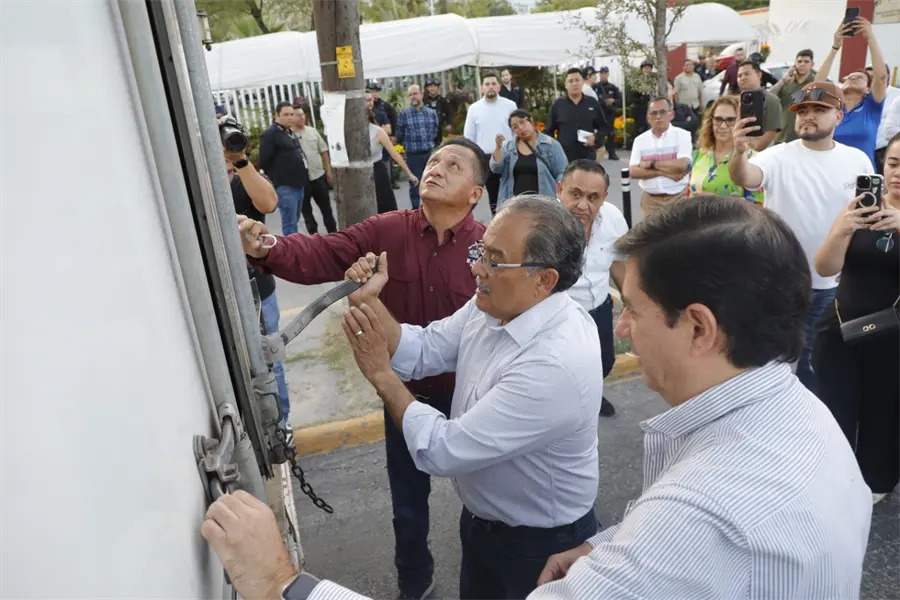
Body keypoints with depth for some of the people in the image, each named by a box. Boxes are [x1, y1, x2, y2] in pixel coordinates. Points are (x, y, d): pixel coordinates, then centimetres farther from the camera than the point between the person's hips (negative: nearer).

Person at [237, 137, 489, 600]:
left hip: (469, 396, -2)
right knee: (408, 499, 23)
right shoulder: (385, 231, -11)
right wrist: (267, 249, -38)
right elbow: (322, 255, -20)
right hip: (406, 393, 2)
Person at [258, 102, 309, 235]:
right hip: (285, 187, -9)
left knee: (294, 221, 16)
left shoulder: (289, 133, 16)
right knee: (290, 223, -6)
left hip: (298, 185, 9)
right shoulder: (269, 134, -12)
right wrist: (278, 178, -5)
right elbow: (264, 161, -15)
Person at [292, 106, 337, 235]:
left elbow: (324, 151, 9)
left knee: (326, 206, 11)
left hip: (318, 175, 3)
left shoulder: (312, 131, 4)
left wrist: (328, 171, 7)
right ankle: (313, 234, 22)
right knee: (305, 209, 9)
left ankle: (333, 231, 24)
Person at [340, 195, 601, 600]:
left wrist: (380, 375, -22)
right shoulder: (493, 305, -11)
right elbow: (422, 351, -1)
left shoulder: (556, 364, -37)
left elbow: (442, 451, -32)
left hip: (541, 545, -7)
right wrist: (369, 301, -15)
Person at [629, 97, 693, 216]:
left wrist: (651, 164, -12)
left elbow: (682, 165, -18)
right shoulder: (640, 140, 5)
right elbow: (633, 172, -6)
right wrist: (663, 172, -15)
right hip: (650, 199, 2)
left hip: (678, 197, -2)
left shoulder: (682, 135, -3)